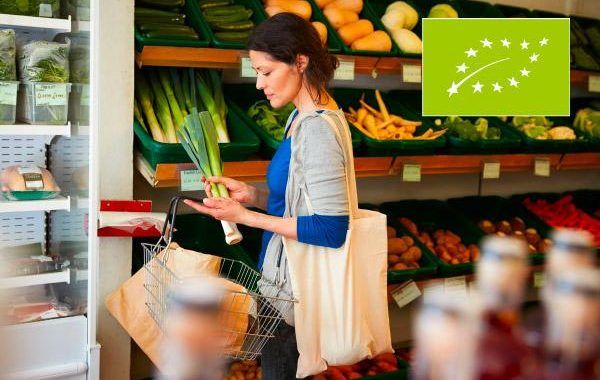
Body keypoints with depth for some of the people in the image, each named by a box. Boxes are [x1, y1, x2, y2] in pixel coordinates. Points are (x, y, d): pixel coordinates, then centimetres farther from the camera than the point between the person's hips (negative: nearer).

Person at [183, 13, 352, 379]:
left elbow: (331, 229, -24)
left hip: (296, 292, -9)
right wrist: (250, 194, -1)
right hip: (286, 280, 9)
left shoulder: (318, 130, -22)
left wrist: (246, 216, -22)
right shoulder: (304, 117, 8)